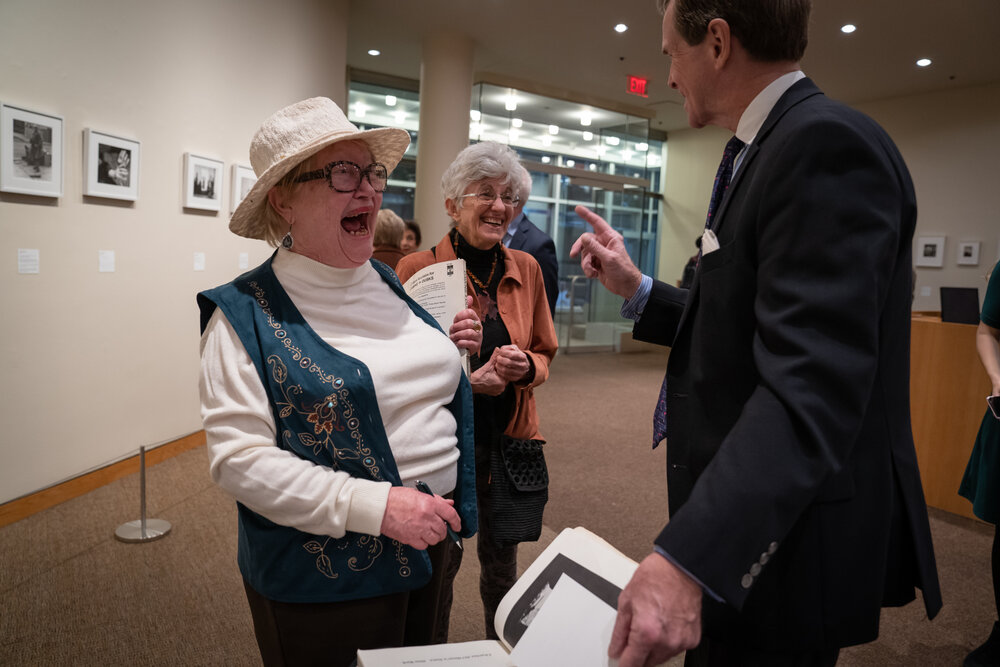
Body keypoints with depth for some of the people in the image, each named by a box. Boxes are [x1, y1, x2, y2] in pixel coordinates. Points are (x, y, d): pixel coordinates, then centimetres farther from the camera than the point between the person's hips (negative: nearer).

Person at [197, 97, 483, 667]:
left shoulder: (386, 283, 5)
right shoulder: (247, 314, -14)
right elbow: (239, 457, -20)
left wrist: (452, 352, -4)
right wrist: (375, 506, -27)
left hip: (430, 547, 6)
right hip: (326, 576, -6)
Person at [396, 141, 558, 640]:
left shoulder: (526, 269, 4)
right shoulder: (417, 269, -9)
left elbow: (544, 353, 12)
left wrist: (524, 365, -12)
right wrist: (464, 379, -19)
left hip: (509, 440, 4)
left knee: (501, 566, 19)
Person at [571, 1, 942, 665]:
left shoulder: (827, 144, -19)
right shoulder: (775, 148, 12)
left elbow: (811, 384, -30)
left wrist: (687, 558, -36)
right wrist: (637, 289, 12)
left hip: (786, 542, -9)